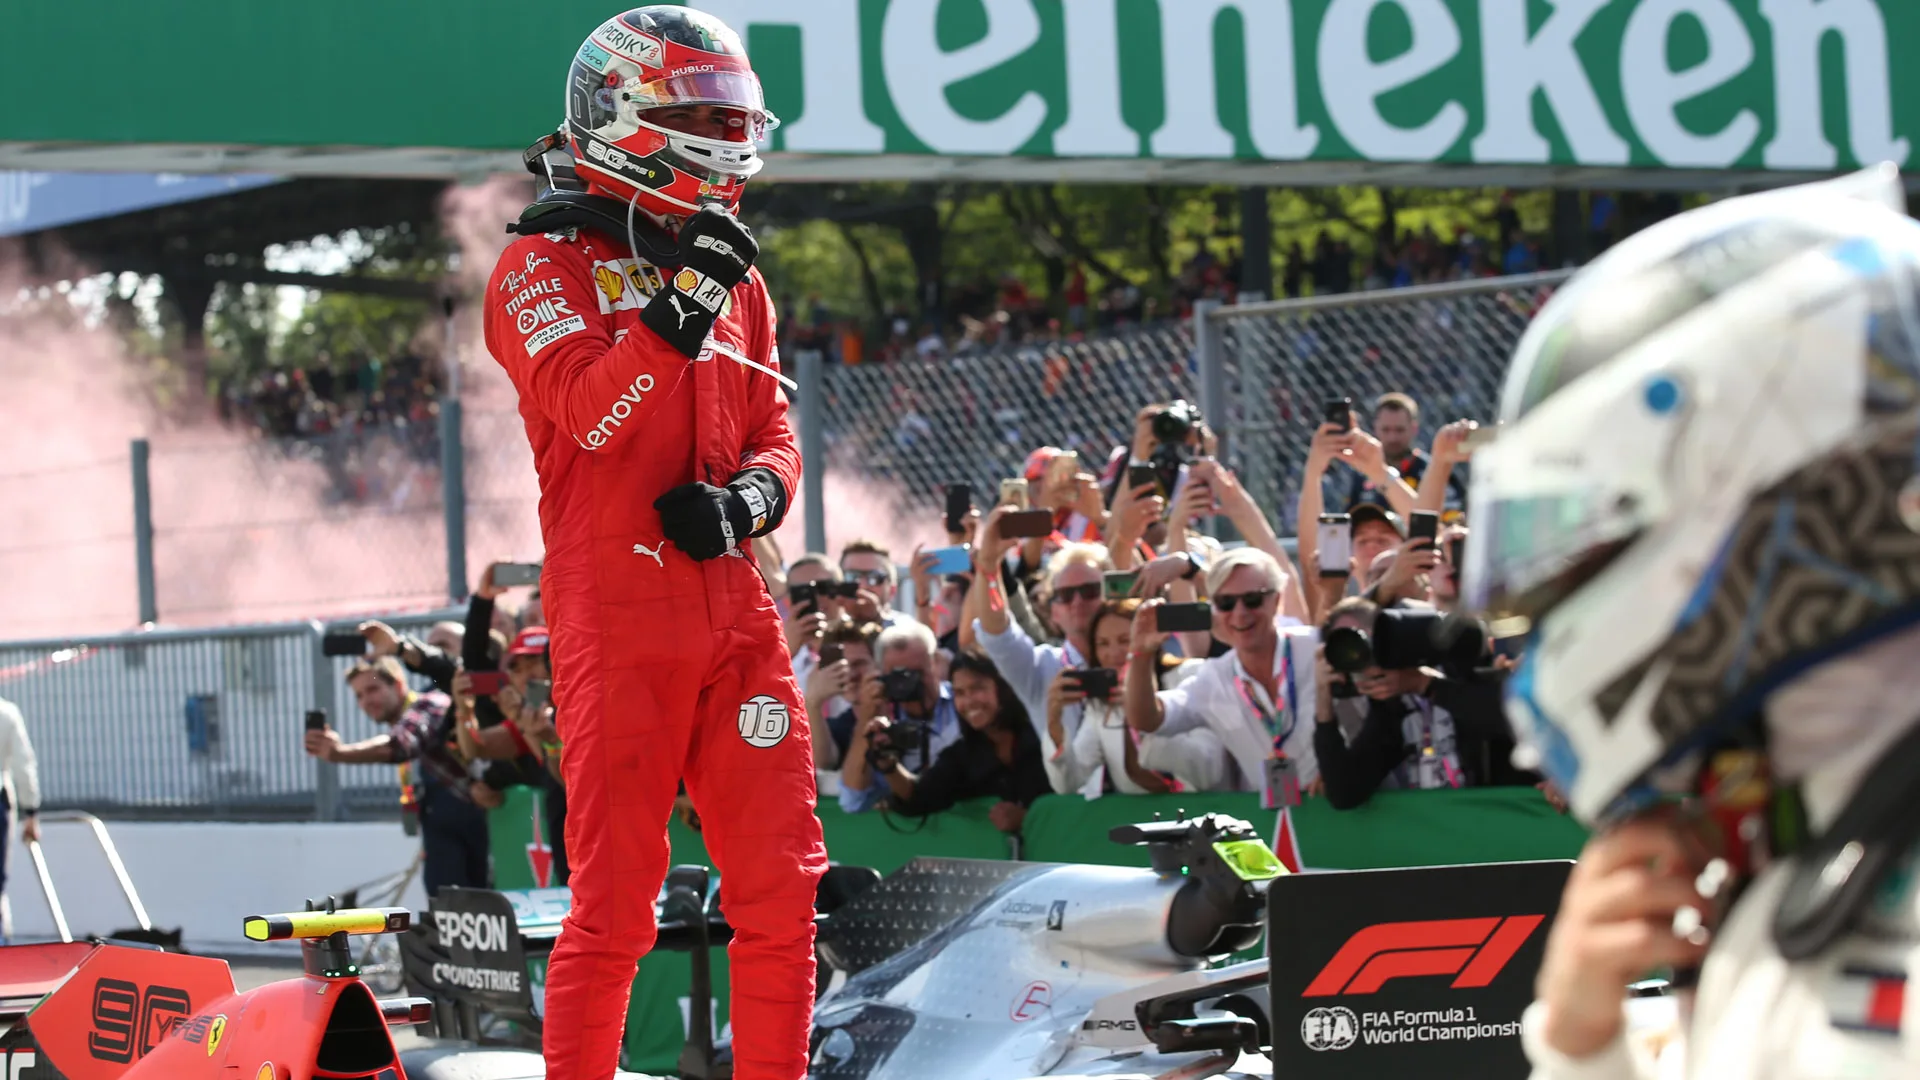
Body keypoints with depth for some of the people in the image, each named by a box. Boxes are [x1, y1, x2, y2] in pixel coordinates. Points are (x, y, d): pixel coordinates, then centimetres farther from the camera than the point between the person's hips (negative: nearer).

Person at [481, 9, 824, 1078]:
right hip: (617, 617, -6)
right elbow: (589, 411, -16)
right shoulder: (546, 266, -1)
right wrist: (682, 303, -23)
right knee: (617, 898, -5)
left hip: (734, 609, 6)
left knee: (781, 885, 4)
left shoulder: (736, 279, 20)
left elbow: (776, 429, 19)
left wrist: (748, 497, -2)